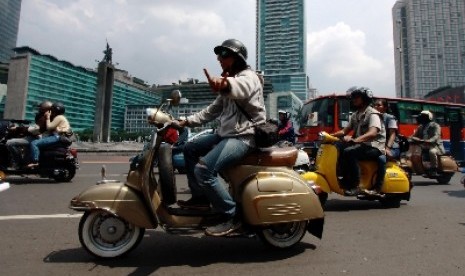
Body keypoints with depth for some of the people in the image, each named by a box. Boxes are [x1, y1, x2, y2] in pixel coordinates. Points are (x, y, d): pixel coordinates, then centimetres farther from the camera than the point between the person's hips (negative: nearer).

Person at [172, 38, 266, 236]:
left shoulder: (248, 77, -7)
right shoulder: (229, 83, 25)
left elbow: (239, 87, -35)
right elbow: (213, 110, 25)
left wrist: (224, 84, -59)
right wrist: (186, 121, 15)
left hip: (244, 137, -10)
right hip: (226, 133, 10)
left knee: (203, 169, -25)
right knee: (190, 148, 13)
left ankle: (231, 216, -11)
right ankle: (200, 198, 16)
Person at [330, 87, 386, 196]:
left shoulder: (372, 114, -10)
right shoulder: (355, 115, 17)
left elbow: (372, 133, -27)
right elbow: (345, 131, 12)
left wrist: (354, 140, -42)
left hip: (374, 147, -8)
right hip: (361, 145, 8)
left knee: (349, 152, -32)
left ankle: (354, 186, -28)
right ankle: (344, 181, -7)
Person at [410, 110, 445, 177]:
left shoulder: (435, 125, -2)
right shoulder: (420, 127, 15)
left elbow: (436, 136, -18)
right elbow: (414, 135, 9)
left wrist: (428, 141, -39)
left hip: (435, 145, -6)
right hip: (424, 146, 6)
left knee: (432, 152, -38)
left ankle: (434, 169, -27)